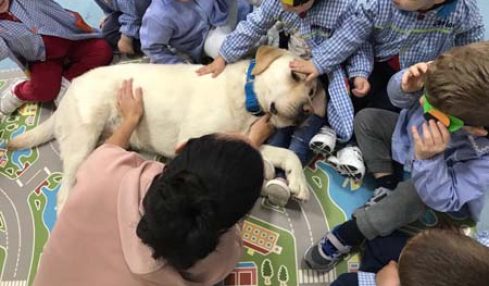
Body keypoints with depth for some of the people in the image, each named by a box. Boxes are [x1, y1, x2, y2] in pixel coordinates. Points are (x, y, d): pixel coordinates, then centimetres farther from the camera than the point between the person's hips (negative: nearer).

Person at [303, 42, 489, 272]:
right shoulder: (458, 89, -35)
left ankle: (346, 235, -11)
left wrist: (427, 158, -49)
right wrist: (406, 88, -42)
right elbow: (399, 99, -17)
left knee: (414, 196, -31)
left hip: (440, 174, -5)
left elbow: (443, 200, -32)